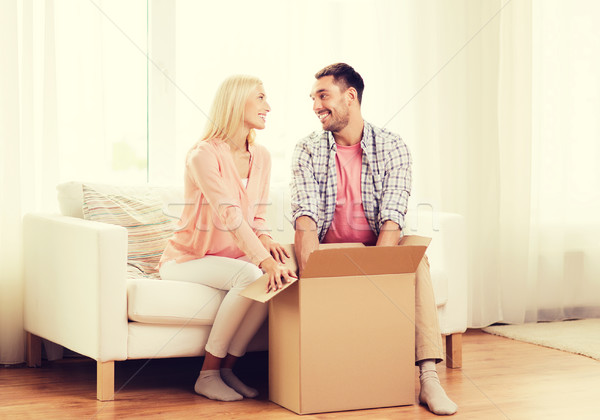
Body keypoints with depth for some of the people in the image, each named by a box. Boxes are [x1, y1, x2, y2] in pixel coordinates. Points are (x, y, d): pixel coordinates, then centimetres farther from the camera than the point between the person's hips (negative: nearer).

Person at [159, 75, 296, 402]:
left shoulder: (260, 157, 6)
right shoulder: (204, 155, -18)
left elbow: (257, 216, 11)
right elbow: (229, 214, -30)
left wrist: (265, 239, -14)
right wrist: (264, 260, -41)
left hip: (233, 257, 7)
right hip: (188, 260, -6)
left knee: (283, 278, -24)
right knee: (251, 276, -34)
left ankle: (227, 368, -12)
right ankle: (208, 374, -20)